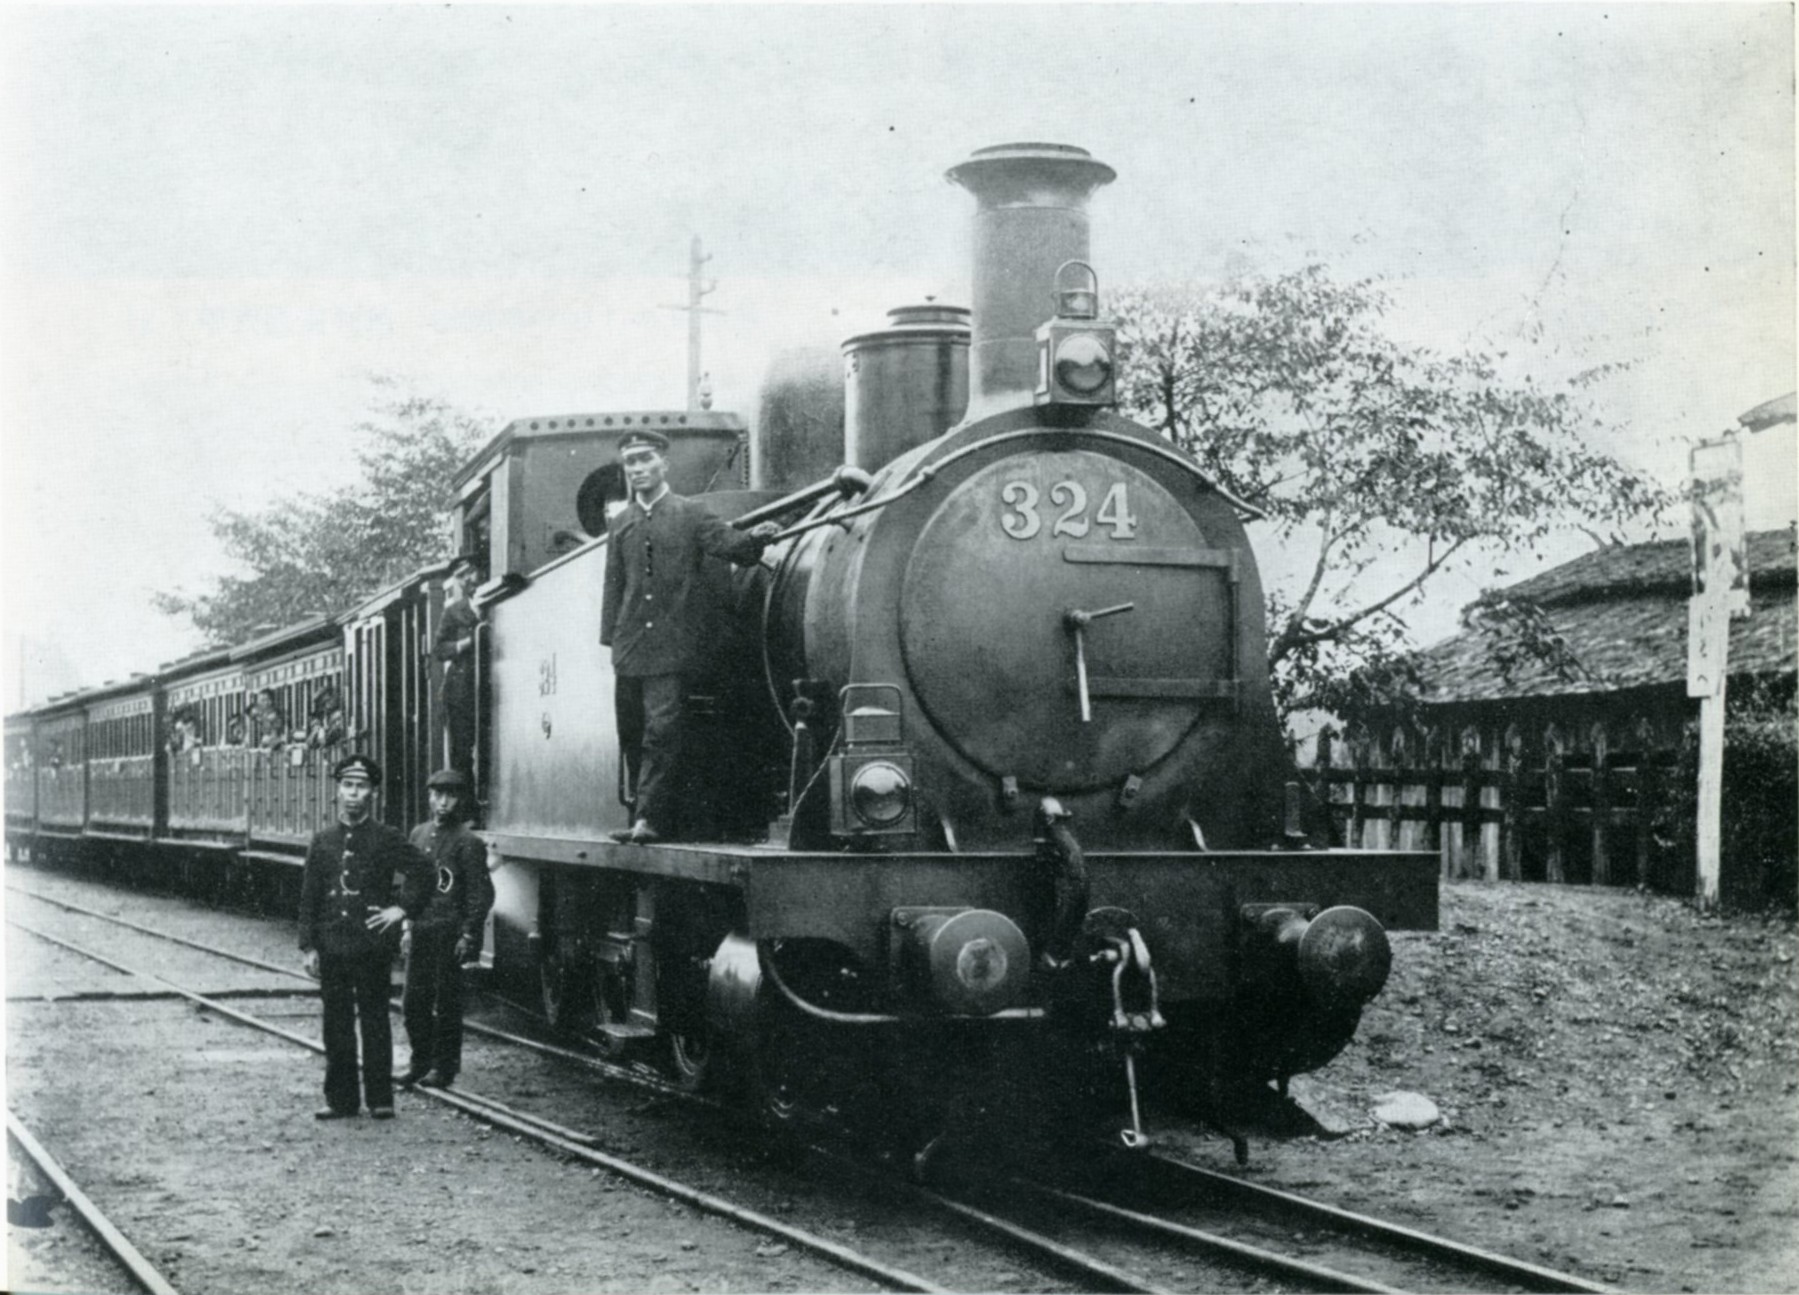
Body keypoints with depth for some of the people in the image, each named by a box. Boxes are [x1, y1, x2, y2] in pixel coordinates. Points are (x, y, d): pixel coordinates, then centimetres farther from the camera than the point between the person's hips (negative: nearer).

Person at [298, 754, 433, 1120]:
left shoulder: (386, 839, 0)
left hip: (373, 944, -3)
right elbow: (309, 897, 8)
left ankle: (380, 1099, 6)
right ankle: (340, 1099, 13)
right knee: (336, 1024, 6)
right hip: (332, 946, 3)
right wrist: (308, 946, 2)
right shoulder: (322, 841, 8)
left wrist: (403, 908, -4)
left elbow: (423, 870, 2)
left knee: (374, 1021, 1)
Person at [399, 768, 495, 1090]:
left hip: (449, 934, -6)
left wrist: (468, 935, -14)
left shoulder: (468, 842, -7)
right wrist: (408, 925, 13)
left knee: (447, 1003, 1)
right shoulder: (419, 834, 12)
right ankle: (421, 1063, 17)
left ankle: (445, 1068, 9)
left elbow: (481, 894, -9)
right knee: (414, 1000, 7)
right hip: (421, 931, 6)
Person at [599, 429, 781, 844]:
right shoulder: (620, 524, 15)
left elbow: (730, 545, -6)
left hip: (673, 648, -4)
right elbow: (613, 586, 16)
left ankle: (650, 818, -11)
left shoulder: (690, 515, 4)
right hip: (630, 650, 5)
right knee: (631, 735, 7)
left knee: (662, 731, -11)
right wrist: (611, 639, 9)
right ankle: (648, 809, 17)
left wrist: (755, 539, -28)